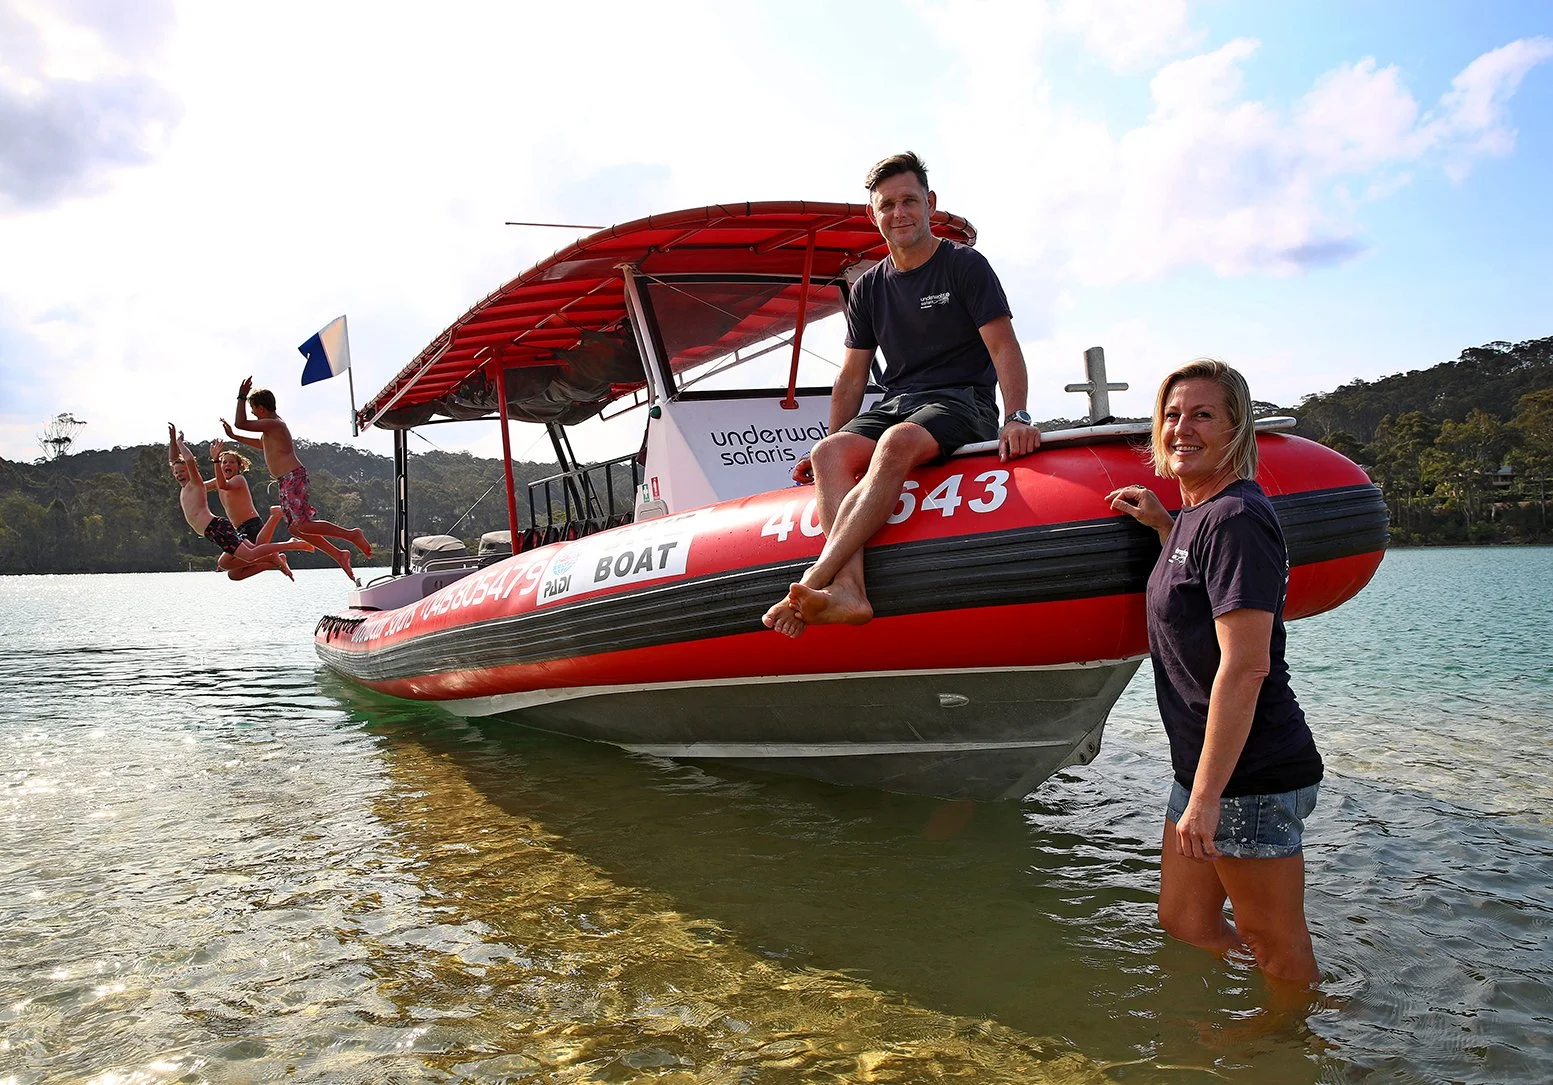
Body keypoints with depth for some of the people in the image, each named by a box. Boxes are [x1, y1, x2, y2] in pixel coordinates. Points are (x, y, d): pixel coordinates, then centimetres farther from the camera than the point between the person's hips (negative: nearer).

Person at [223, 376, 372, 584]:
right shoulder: (274, 425, 23)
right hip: (287, 481, 10)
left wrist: (241, 397, -5)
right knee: (295, 528, 9)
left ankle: (351, 534, -14)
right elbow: (262, 444, 42)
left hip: (293, 477, -10)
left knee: (303, 525, -16)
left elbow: (241, 423, -13)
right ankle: (339, 554, 7)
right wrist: (233, 436, 44)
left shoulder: (272, 423, -9)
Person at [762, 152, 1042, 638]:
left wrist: (1017, 417, -22)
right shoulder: (868, 289, 17)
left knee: (897, 442, -37)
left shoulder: (966, 266, 3)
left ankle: (814, 580, -46)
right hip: (895, 403, 5)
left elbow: (1004, 348, -6)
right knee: (829, 453, -26)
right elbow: (852, 377, 20)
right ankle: (848, 588, -45)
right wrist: (833, 439, 9)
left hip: (962, 402, -5)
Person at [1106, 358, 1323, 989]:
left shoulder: (1235, 518, -19)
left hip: (1251, 776, -10)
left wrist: (1206, 794, -23)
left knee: (1277, 947, 7)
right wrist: (1163, 525, 16)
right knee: (1184, 923, 20)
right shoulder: (1199, 513, 11)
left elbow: (1245, 667, -24)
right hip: (1205, 769, 10)